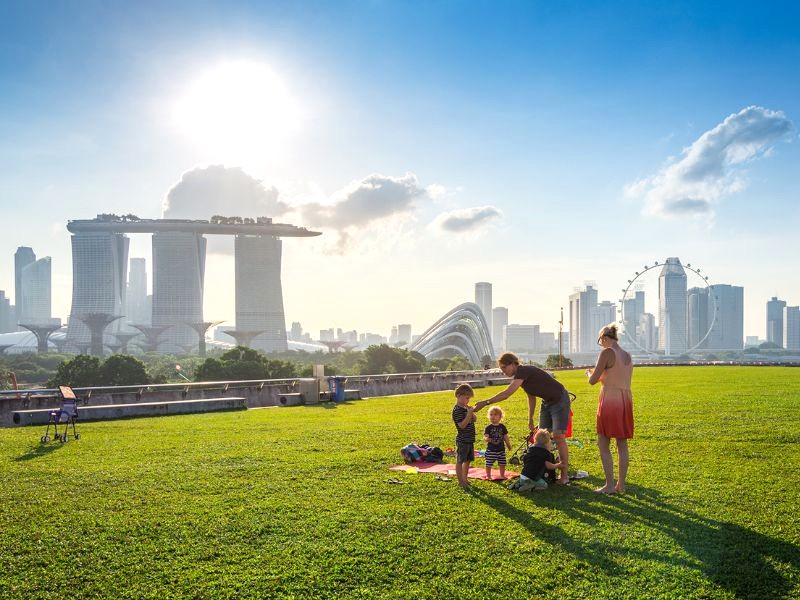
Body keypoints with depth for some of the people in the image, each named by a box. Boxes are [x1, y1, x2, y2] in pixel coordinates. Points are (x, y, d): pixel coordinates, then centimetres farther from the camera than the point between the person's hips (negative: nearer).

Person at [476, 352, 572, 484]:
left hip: (559, 400, -9)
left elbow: (507, 393, -36)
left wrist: (486, 402, -37)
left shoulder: (524, 371, -26)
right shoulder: (520, 376, 3)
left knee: (558, 436, -13)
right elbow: (531, 398, 15)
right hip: (547, 402, 9)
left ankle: (564, 475, -8)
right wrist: (530, 419, 17)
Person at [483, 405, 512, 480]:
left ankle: (502, 475, 28)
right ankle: (488, 476, 16)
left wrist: (508, 445, 14)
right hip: (491, 450, -3)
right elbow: (485, 436, -14)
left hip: (501, 449, 3)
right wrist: (487, 439, -36)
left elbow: (505, 437, 12)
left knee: (502, 463, 10)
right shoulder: (488, 427, -7)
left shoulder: (502, 427, 3)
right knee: (489, 464, 1)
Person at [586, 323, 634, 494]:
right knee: (622, 444, 12)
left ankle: (610, 485, 3)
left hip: (610, 401, -7)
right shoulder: (627, 356, 10)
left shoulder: (607, 353, -12)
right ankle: (621, 484, 17)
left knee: (603, 445, 3)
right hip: (626, 400, 7)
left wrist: (589, 373, 9)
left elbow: (593, 380, -12)